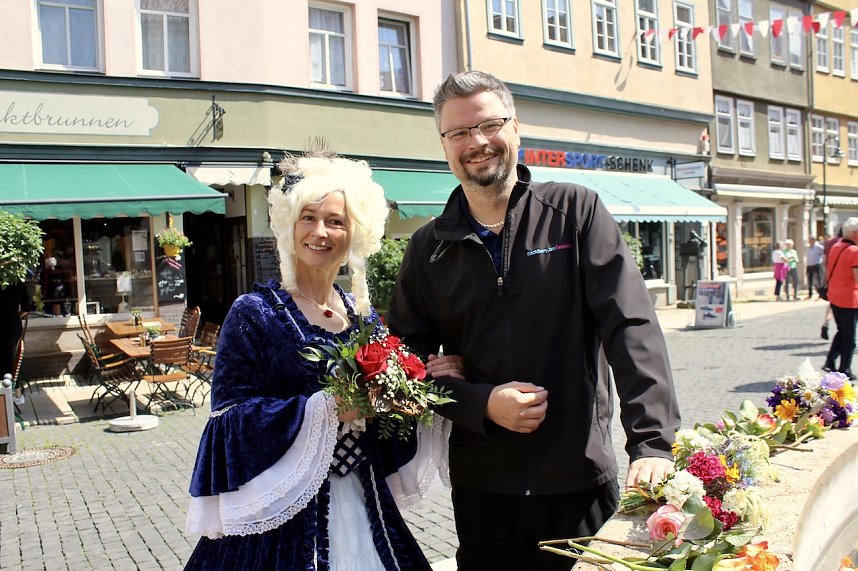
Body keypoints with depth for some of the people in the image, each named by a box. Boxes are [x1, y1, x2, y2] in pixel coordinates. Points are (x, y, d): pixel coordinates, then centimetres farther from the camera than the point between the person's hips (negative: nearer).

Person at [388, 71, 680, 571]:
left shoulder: (575, 211, -3)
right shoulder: (429, 248, 4)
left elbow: (631, 324, -10)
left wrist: (653, 441, -20)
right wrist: (481, 403, -12)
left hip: (581, 476, -1)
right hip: (480, 484, 2)